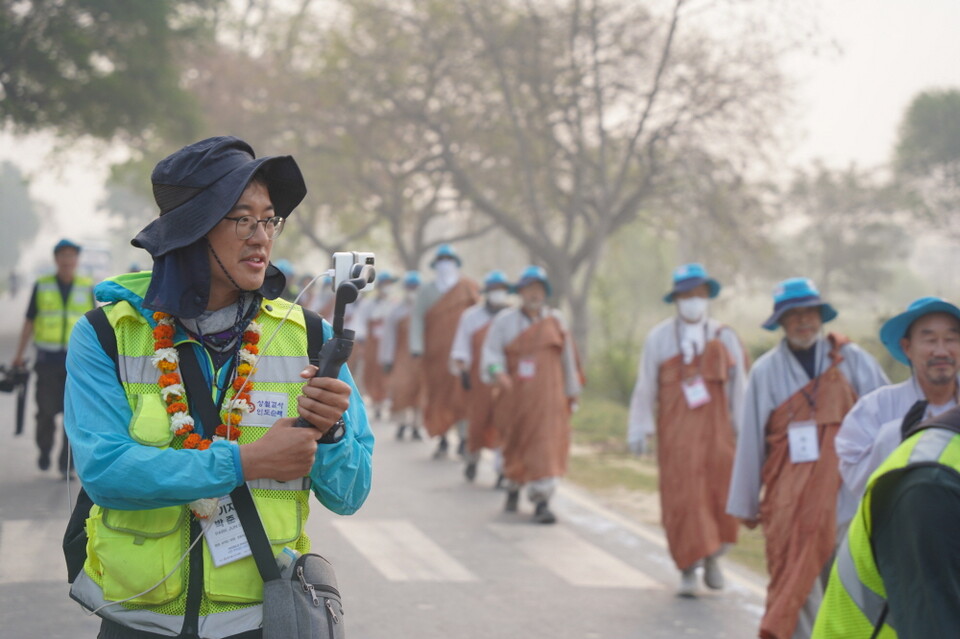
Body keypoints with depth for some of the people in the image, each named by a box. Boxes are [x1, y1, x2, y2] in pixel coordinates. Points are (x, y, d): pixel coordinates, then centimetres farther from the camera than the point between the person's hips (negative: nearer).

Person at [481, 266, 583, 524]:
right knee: (514, 445, 13)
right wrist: (497, 371, -26)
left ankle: (542, 502, -11)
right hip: (516, 396, 0)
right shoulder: (504, 321, 3)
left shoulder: (555, 321, 7)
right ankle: (513, 488, 39)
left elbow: (567, 357, 12)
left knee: (547, 443, -12)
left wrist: (571, 391, 14)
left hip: (547, 397, 0)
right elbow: (491, 351, -6)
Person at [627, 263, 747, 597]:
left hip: (716, 429, 2)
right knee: (682, 498, -5)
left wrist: (743, 430, 7)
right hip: (676, 431, -1)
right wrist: (639, 429, 1)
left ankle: (712, 557, 23)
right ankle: (688, 569, 3)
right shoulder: (659, 338, 2)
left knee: (720, 494, 0)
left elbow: (739, 385, 10)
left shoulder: (724, 337, 7)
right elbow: (645, 386, 3)